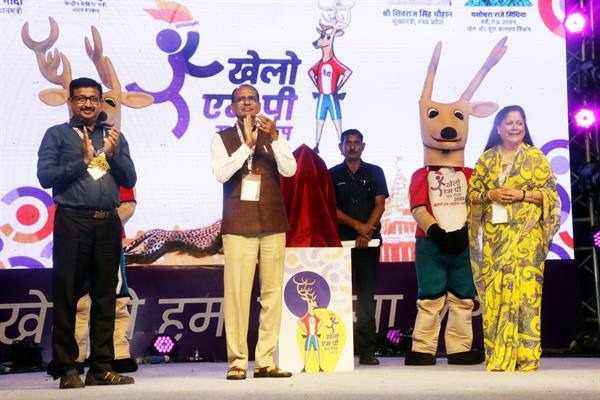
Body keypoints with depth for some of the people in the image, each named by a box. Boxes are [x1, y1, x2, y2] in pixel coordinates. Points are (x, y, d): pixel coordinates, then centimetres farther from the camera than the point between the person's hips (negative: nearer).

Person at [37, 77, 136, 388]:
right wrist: (83, 160, -10)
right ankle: (66, 369, 4)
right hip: (72, 221, -3)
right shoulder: (57, 135, 7)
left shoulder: (114, 136, 17)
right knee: (66, 295, -1)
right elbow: (45, 176, -4)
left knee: (105, 295, 5)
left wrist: (113, 153, -4)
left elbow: (130, 180, 11)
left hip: (108, 222, 4)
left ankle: (101, 368, 11)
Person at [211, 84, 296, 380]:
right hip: (238, 225, -2)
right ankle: (237, 361, -2)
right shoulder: (222, 139, 7)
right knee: (237, 293, -8)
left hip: (273, 223, 3)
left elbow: (289, 170, -3)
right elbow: (221, 173, -9)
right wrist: (247, 144, -16)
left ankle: (265, 361, 5)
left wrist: (274, 137, -16)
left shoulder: (274, 136, 12)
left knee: (272, 293, 1)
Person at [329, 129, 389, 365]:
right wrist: (357, 225, -9)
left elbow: (380, 205, 3)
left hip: (369, 241, 0)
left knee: (367, 295, -2)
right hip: (341, 240, 0)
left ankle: (367, 350, -1)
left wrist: (366, 231, -10)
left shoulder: (375, 173, 12)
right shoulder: (333, 175, 10)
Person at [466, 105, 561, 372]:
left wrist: (523, 195, -12)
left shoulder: (536, 157, 5)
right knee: (495, 289, -1)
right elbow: (471, 194, 11)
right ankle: (496, 357, 4)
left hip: (525, 234, -2)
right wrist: (489, 195, -7)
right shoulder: (486, 158, 12)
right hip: (494, 234, 3)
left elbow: (551, 193, 1)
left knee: (523, 287, -9)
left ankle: (525, 356, -4)